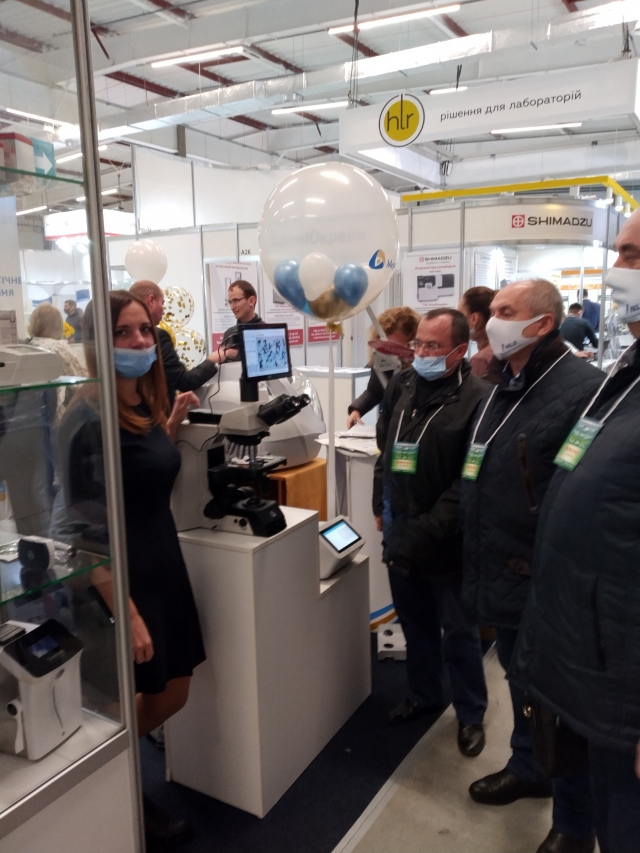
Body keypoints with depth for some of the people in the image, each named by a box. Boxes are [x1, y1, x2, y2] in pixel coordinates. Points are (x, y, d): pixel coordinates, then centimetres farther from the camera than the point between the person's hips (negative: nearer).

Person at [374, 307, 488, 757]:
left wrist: (428, 531, -21)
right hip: (399, 532, 6)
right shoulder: (402, 384, 3)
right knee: (415, 623, 22)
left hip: (447, 540, -6)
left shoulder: (476, 398, -17)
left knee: (458, 632, 12)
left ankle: (471, 714, 33)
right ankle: (425, 694, 43)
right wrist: (382, 504, 9)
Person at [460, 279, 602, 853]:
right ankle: (528, 769, 50)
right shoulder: (500, 388, 8)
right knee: (521, 681, 26)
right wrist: (479, 557, 17)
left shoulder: (584, 388, -21)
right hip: (502, 576, 8)